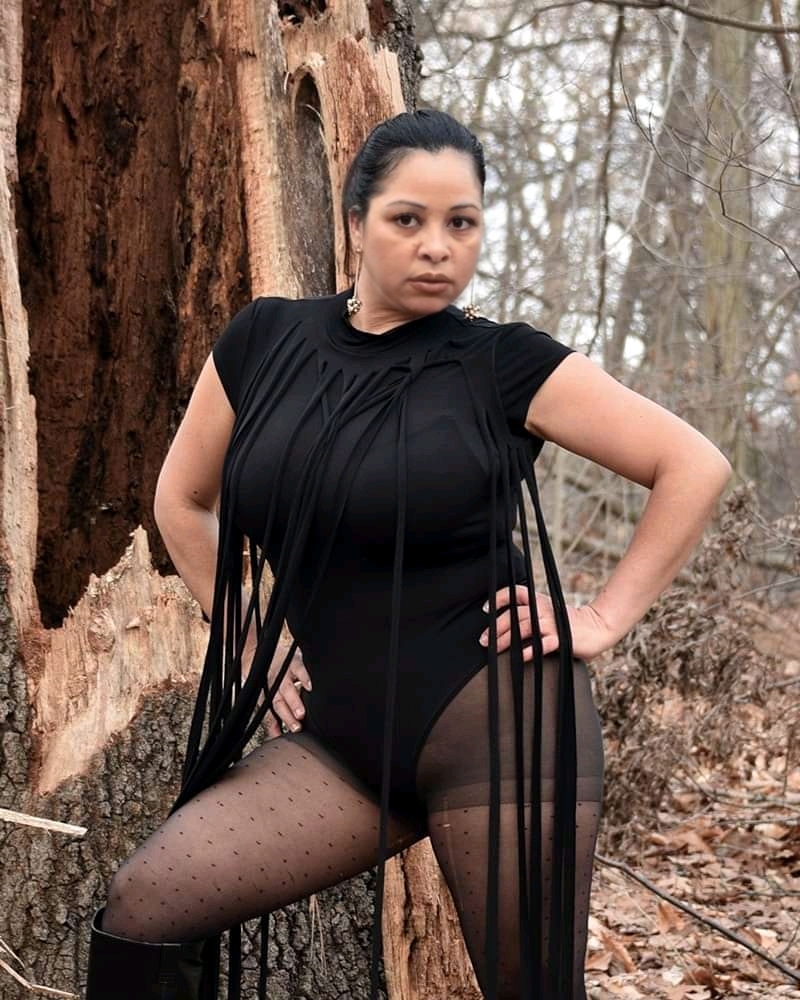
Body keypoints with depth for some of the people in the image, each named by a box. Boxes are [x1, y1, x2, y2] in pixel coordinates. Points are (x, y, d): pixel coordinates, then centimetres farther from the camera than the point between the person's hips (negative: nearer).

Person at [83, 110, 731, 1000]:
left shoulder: (505, 365, -5)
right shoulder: (265, 342, 5)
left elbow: (694, 467, -2)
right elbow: (182, 501, 17)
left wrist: (606, 617, -5)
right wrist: (253, 644, 10)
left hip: (499, 722, -4)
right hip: (345, 728, 4)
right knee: (143, 911, -10)